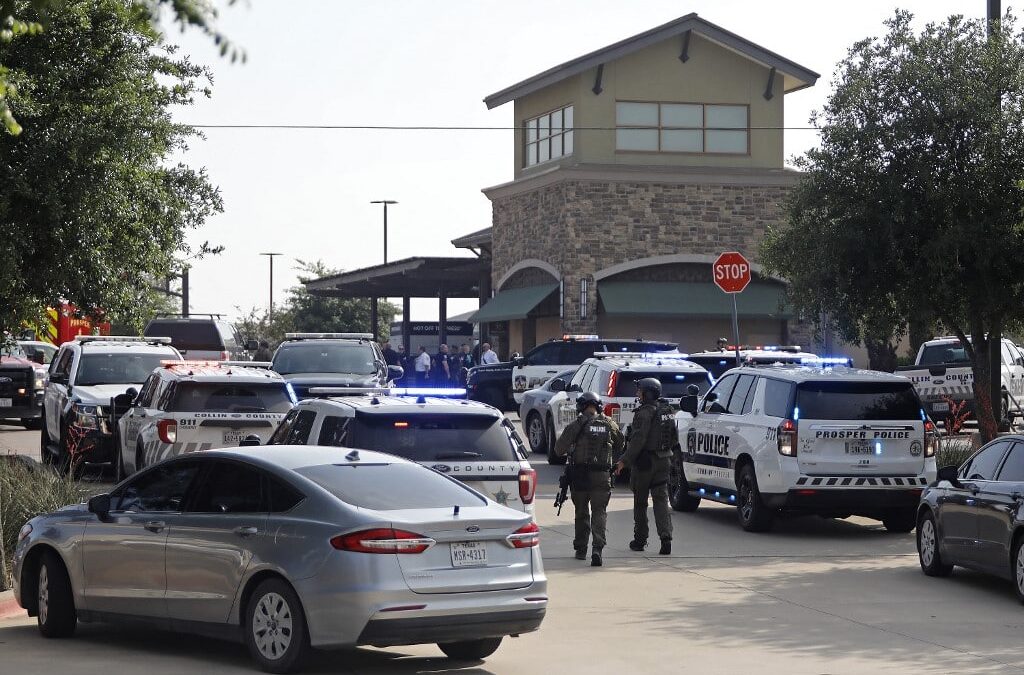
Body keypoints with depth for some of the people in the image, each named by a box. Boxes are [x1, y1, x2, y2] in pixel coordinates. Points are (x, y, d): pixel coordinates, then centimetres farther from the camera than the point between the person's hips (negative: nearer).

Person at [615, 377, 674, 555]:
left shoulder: (645, 413, -16)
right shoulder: (668, 411, 10)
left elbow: (638, 440, -22)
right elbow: (672, 438, 17)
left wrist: (624, 461, -19)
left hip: (644, 462, -7)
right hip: (663, 461, 7)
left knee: (640, 502, 7)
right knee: (661, 500, 2)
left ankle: (640, 539, 15)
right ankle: (666, 537, -13)